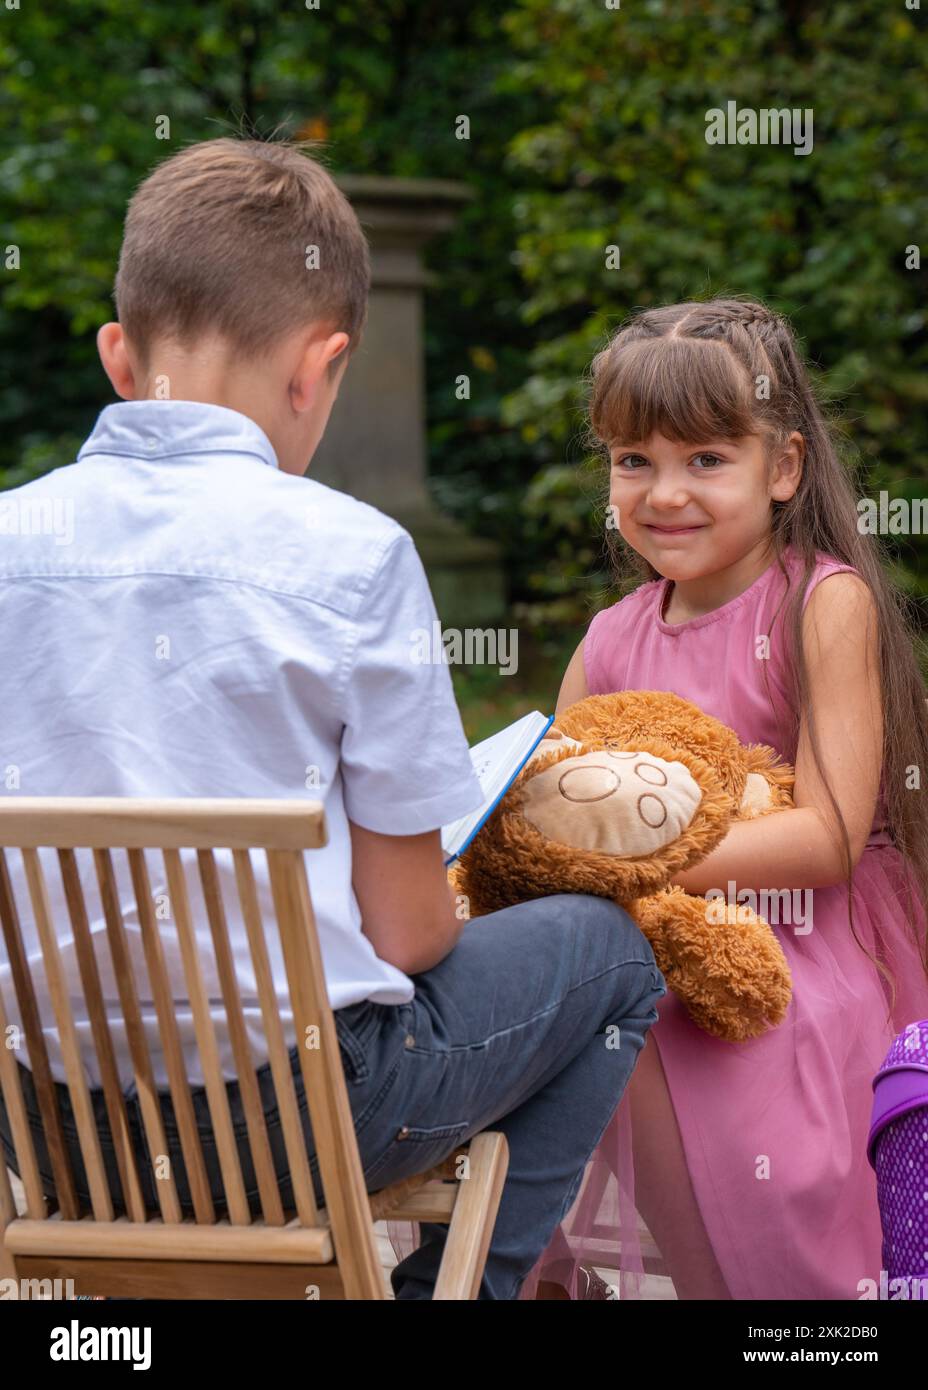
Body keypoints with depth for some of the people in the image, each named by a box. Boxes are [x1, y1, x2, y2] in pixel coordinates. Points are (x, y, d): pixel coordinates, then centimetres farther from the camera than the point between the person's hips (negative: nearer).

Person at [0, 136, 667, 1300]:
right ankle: (456, 1283, 20)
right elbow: (406, 928, -10)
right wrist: (442, 920, 14)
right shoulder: (349, 553, -13)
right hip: (285, 1110, -5)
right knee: (602, 945, 18)